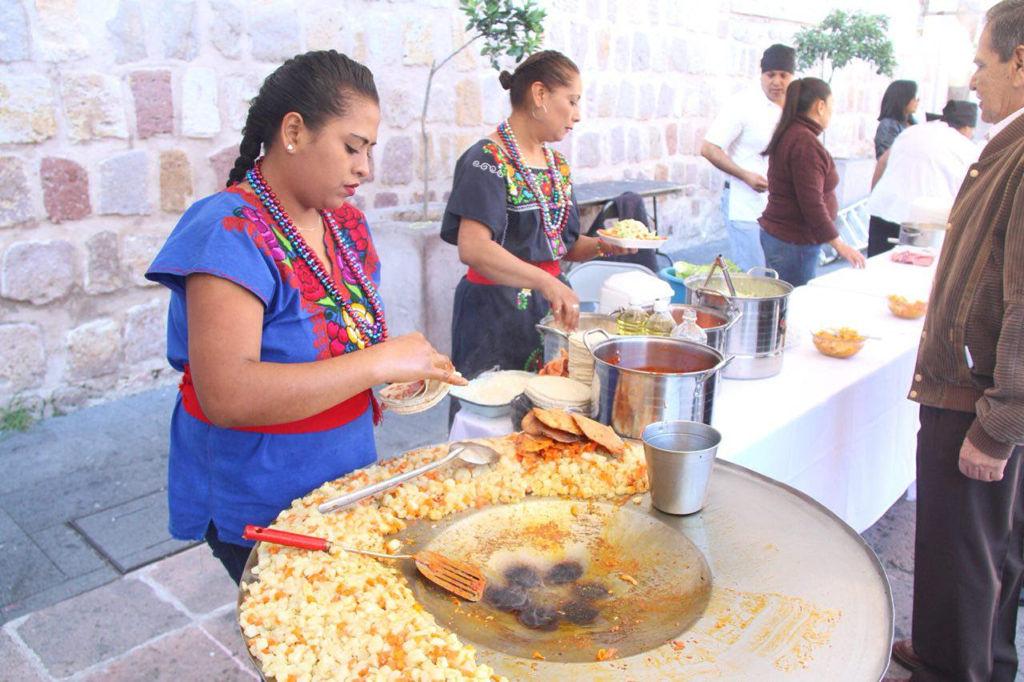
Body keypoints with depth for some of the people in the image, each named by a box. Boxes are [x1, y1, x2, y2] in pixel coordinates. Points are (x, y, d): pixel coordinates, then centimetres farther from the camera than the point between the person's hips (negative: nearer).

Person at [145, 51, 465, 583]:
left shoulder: (347, 224, 3)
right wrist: (377, 363, -30)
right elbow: (226, 394, -32)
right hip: (260, 509, -7)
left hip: (347, 480, 7)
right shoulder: (230, 232, -22)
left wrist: (408, 368, -5)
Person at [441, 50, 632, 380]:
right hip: (498, 312, -7)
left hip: (549, 305, 8)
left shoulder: (557, 165, 10)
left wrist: (603, 245, -2)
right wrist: (546, 282, -38)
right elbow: (472, 248, -29)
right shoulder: (487, 159, -15)